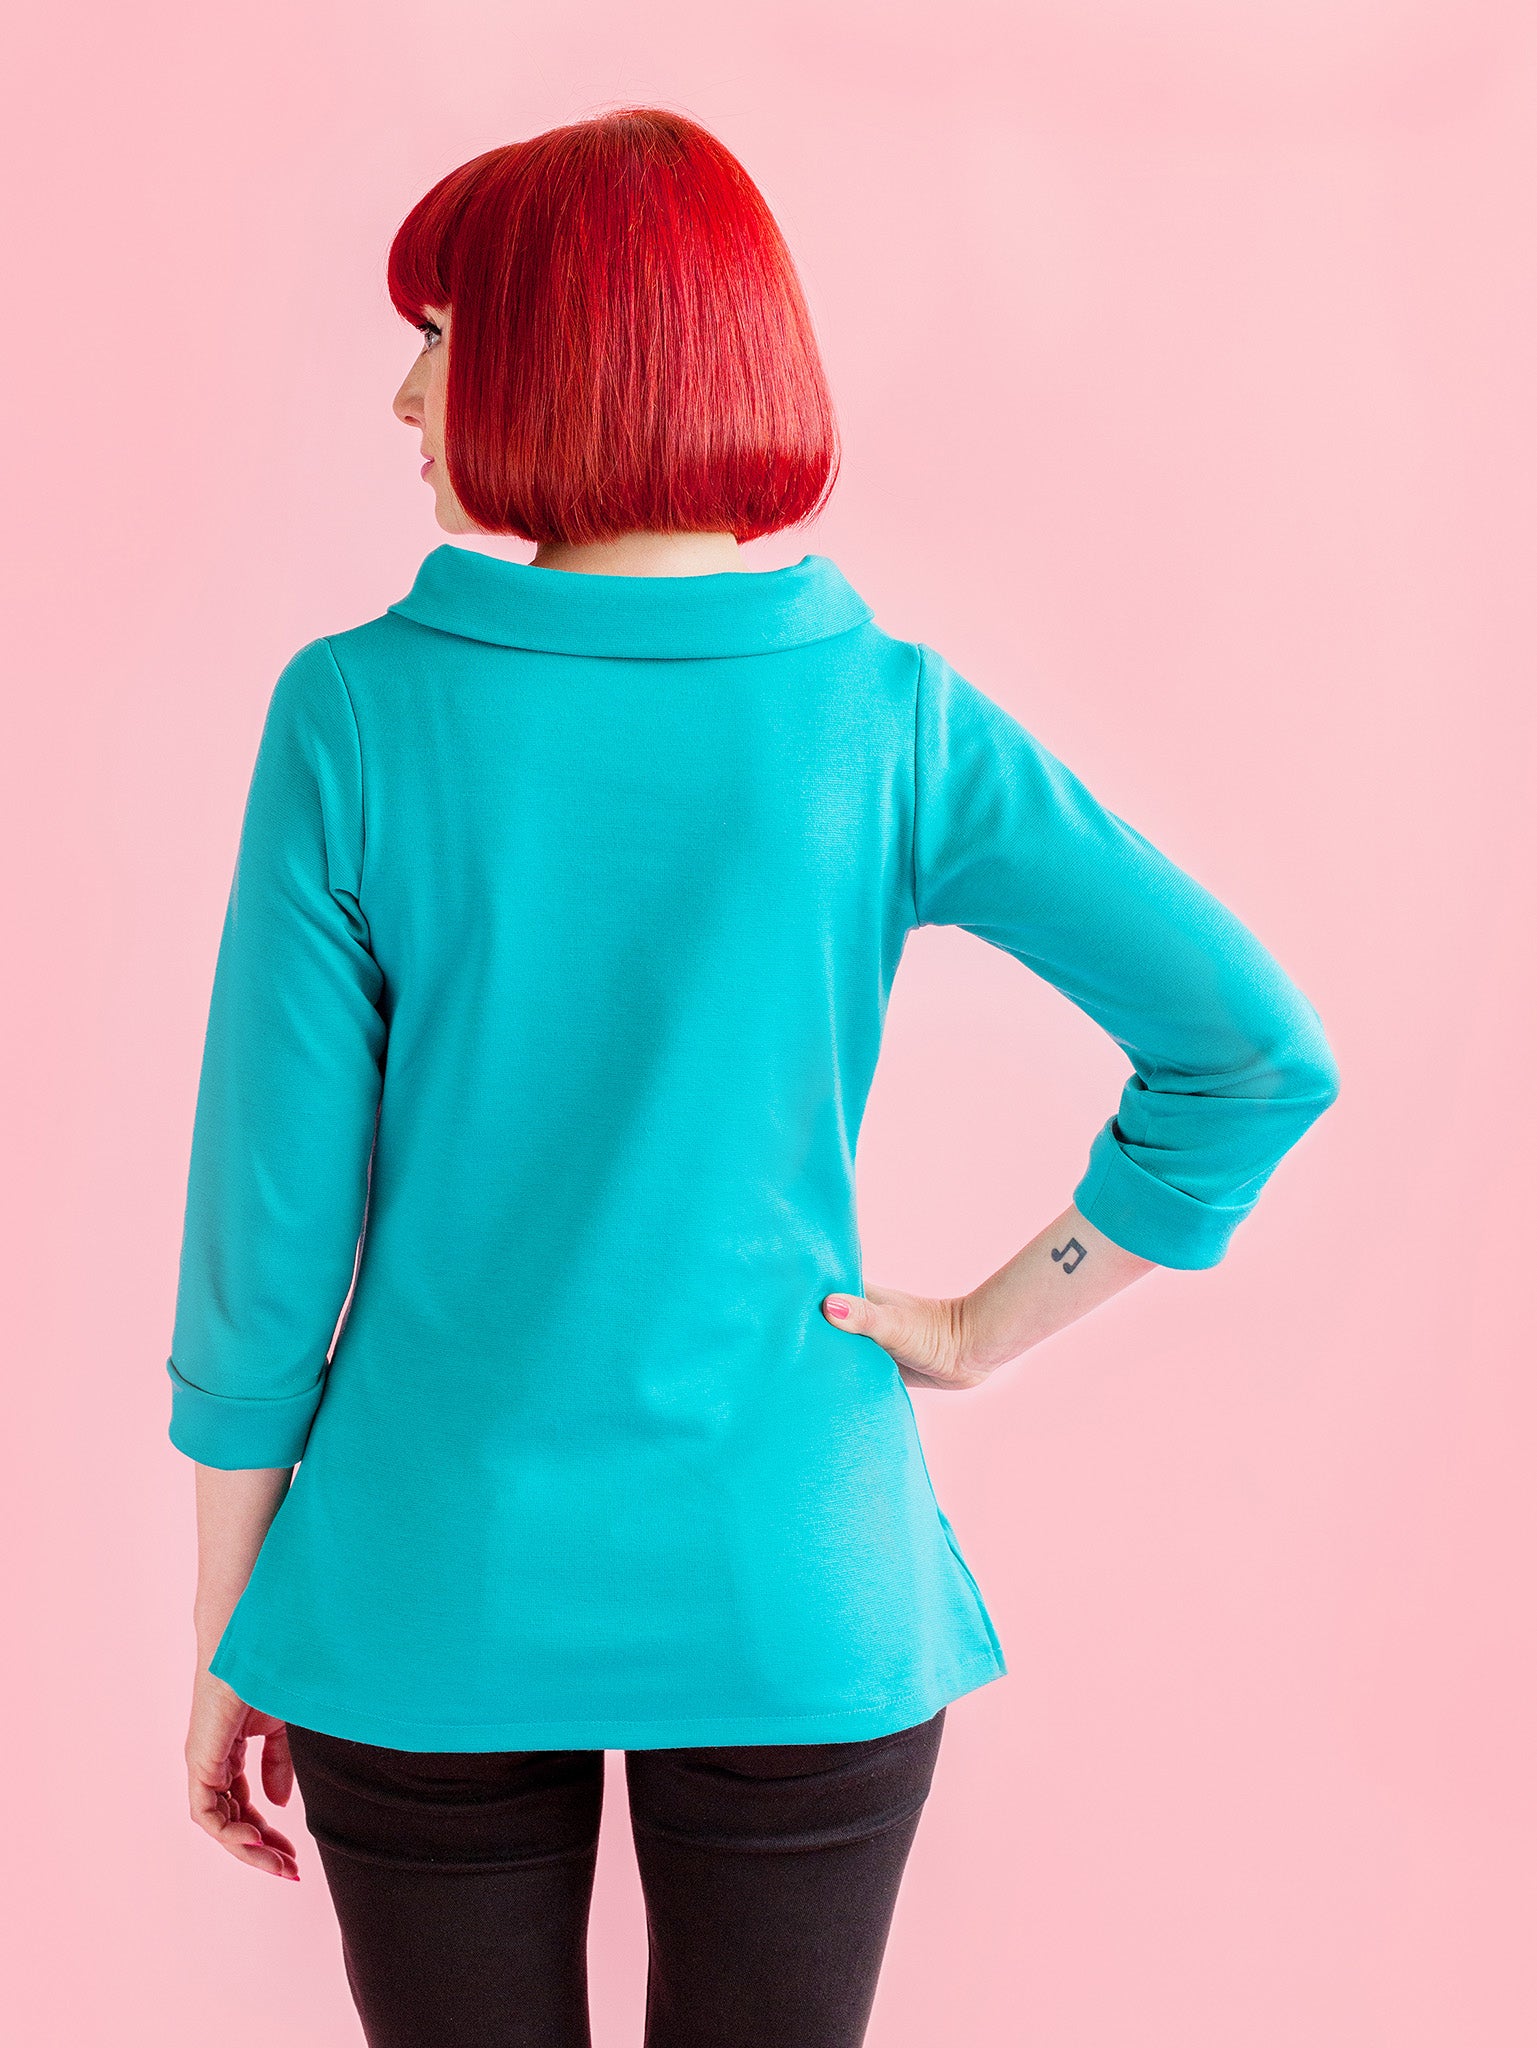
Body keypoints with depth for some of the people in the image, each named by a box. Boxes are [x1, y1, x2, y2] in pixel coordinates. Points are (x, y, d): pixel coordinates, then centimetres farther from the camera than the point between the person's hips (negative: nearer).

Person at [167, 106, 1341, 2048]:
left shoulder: (356, 714, -11)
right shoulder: (893, 717, -8)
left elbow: (270, 1229, -8)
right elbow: (1259, 1052, -12)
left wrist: (225, 1642, 4)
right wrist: (986, 1329, -1)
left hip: (431, 1596, 0)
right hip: (797, 1608, 1)